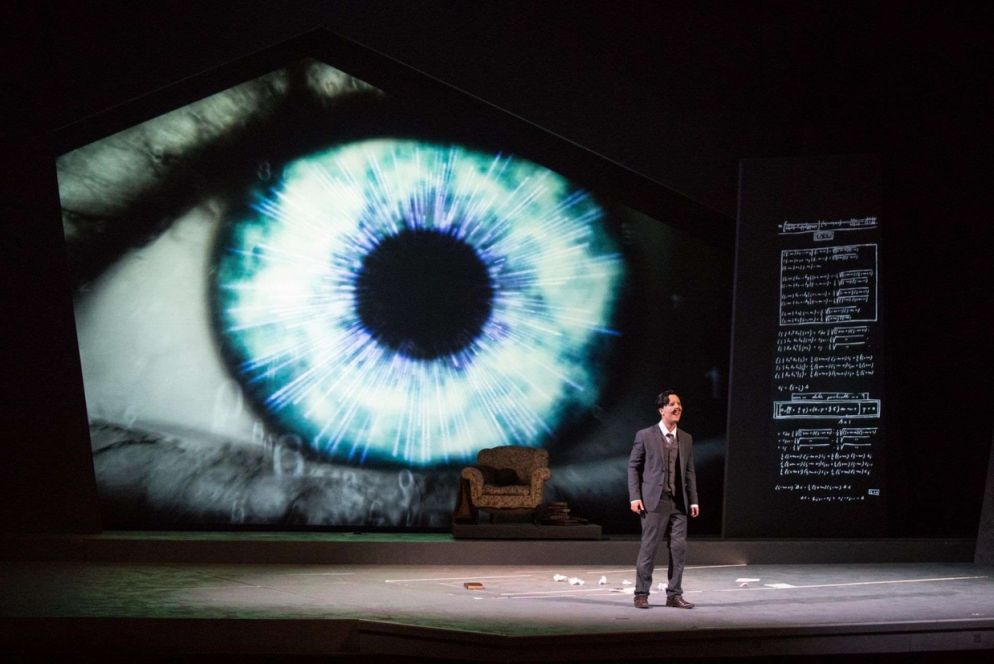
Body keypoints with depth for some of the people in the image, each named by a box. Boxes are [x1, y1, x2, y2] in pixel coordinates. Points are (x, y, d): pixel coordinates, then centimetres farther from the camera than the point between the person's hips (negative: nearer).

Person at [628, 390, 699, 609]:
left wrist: (693, 500, 8)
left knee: (679, 548, 2)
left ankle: (674, 594, 10)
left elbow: (690, 471, 14)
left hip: (679, 503, 4)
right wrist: (635, 497, -7)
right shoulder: (645, 436, 0)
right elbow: (633, 467, 1)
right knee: (648, 548, -2)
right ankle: (641, 594, 7)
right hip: (654, 501, -4)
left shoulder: (686, 439, 12)